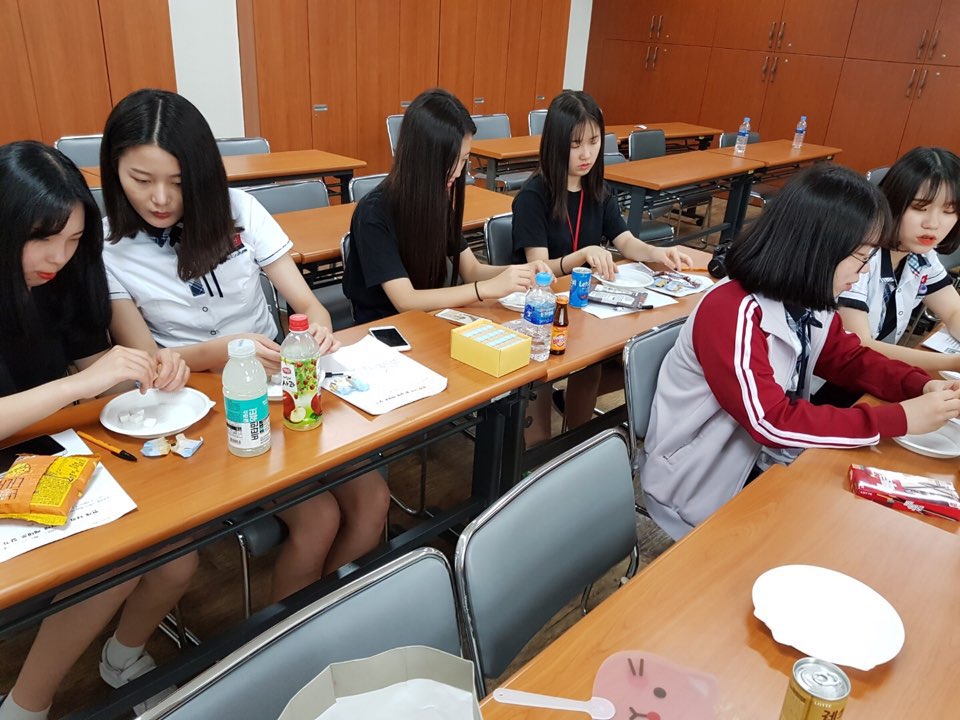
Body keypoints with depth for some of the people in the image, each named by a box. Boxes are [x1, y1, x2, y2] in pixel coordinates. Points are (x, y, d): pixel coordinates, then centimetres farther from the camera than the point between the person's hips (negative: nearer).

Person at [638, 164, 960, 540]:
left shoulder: (809, 300, -3)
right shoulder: (733, 312, -30)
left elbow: (850, 359, 9)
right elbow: (772, 422, -31)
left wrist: (921, 386, -10)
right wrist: (901, 418, -26)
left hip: (762, 458, 8)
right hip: (701, 482, -7)